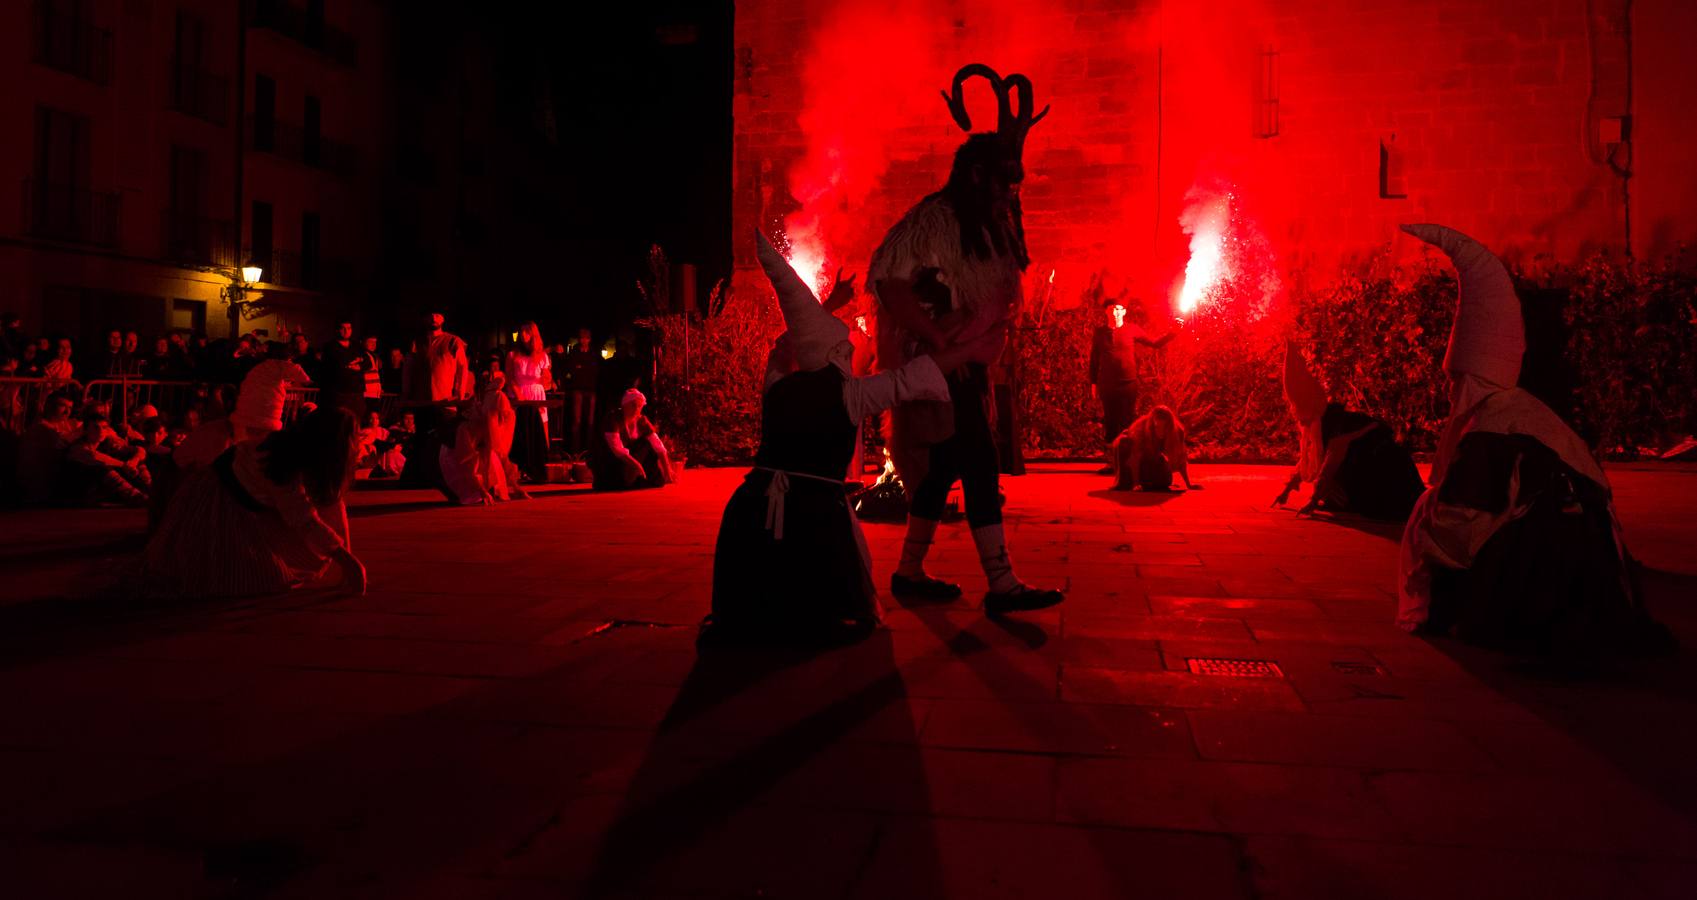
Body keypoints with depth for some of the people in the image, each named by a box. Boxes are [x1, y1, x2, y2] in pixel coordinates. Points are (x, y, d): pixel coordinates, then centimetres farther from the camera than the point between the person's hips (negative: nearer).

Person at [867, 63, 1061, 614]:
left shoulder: (992, 228, 12)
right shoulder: (931, 220, -13)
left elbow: (1006, 293, 10)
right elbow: (888, 282, -20)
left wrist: (973, 324, -10)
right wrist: (936, 337, -22)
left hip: (966, 365, 9)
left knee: (944, 466, 12)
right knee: (979, 466, -11)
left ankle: (910, 573, 24)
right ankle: (1002, 586, -7)